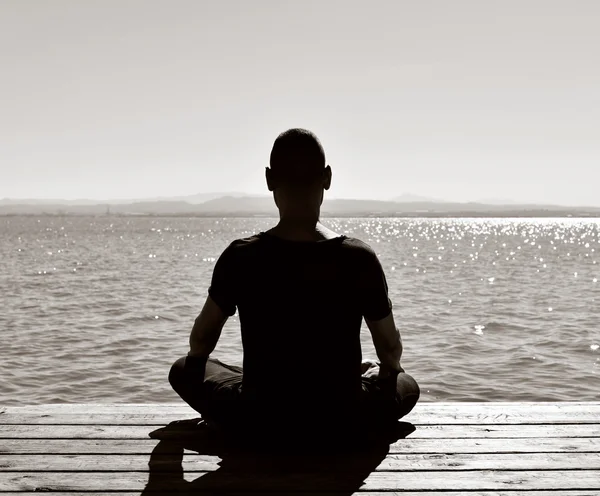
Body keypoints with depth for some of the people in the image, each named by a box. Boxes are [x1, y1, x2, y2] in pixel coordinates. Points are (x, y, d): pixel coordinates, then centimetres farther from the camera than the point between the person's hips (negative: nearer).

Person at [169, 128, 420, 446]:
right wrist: (386, 371, 27)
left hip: (259, 421, -1)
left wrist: (194, 363, 28)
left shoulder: (240, 257, -12)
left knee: (183, 371, 26)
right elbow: (391, 349, 3)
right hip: (340, 420, 1)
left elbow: (200, 341, 4)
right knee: (406, 385, 31)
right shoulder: (359, 259, -13)